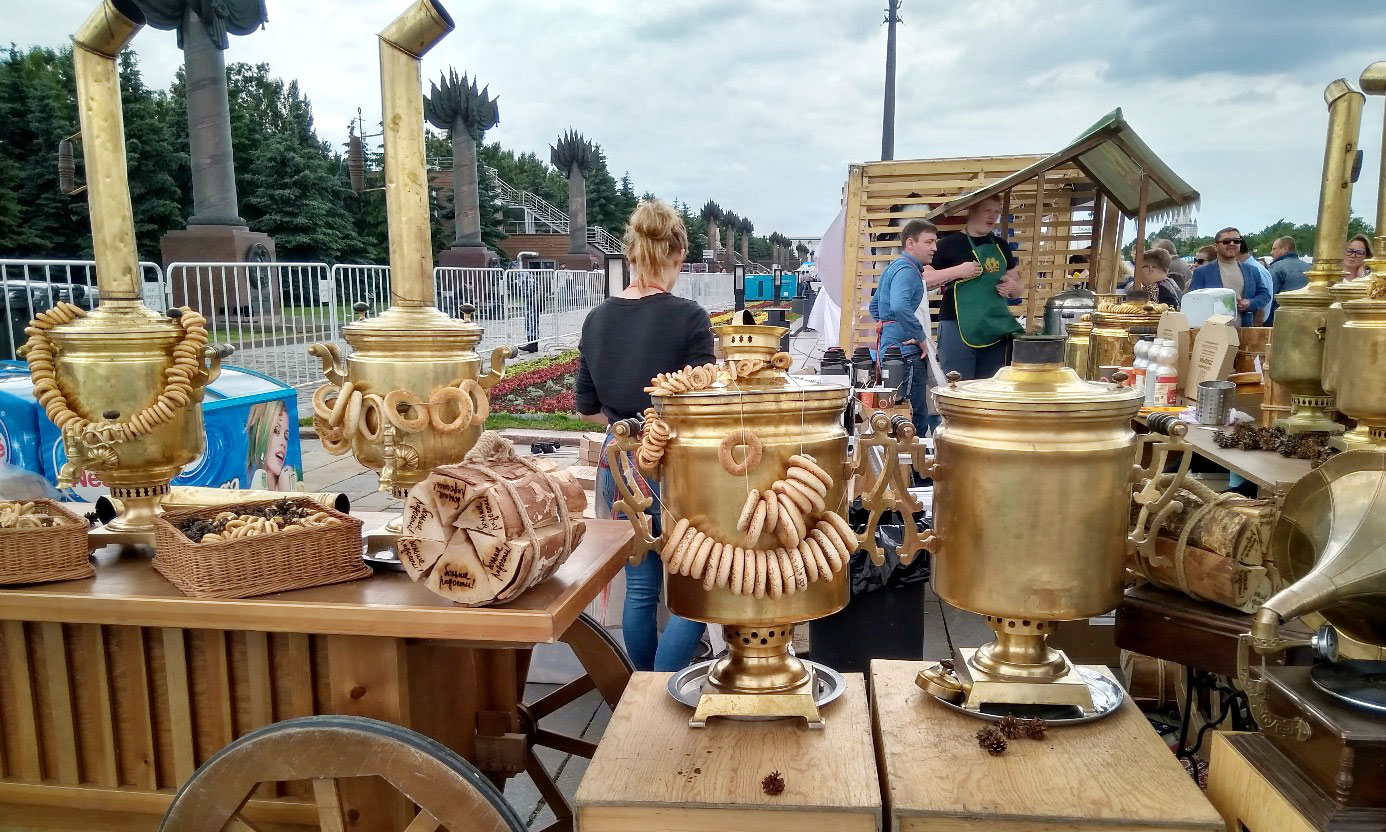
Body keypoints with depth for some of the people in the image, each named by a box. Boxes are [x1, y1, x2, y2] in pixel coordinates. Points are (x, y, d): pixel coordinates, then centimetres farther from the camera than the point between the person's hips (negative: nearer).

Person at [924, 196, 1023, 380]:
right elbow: (924, 279, -5)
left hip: (996, 329, 6)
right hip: (959, 328, -6)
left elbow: (1019, 284, 25)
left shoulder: (1001, 246, 16)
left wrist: (1012, 286, 2)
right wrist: (958, 271, -15)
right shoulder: (950, 243, 0)